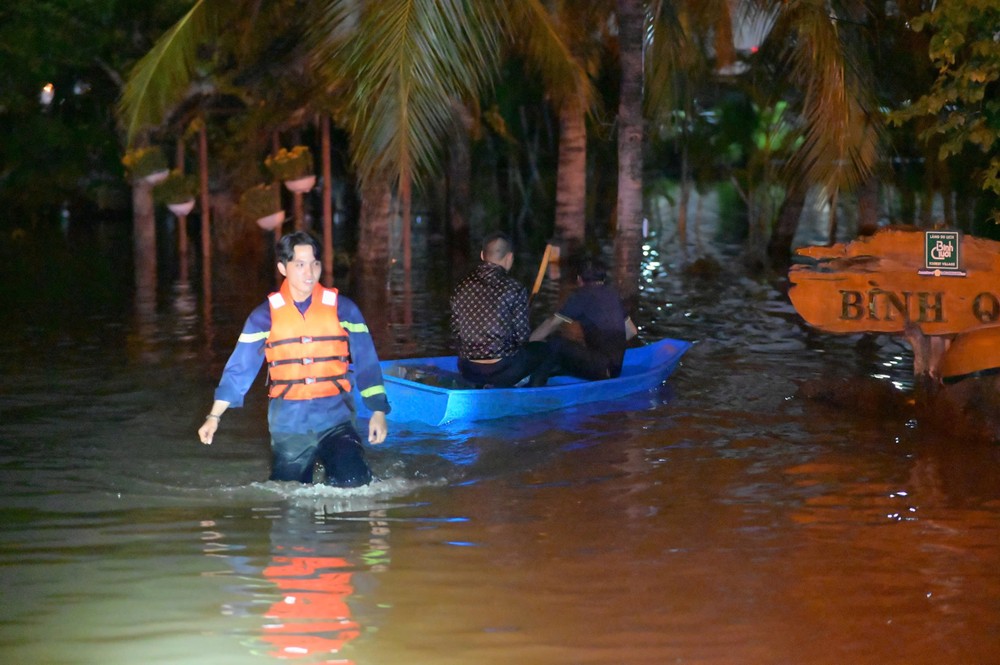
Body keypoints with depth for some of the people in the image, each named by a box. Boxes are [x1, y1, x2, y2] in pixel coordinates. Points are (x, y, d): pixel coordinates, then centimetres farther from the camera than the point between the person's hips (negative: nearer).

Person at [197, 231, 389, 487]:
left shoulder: (342, 309, 1)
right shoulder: (266, 315, 2)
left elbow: (366, 363, 5)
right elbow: (239, 368, 3)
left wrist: (378, 411, -2)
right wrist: (214, 416, -1)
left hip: (335, 419, -1)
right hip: (288, 426, 1)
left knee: (354, 485, -20)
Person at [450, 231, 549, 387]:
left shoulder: (463, 285, 2)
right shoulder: (515, 289, -11)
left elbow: (456, 331, 7)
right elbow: (521, 337, -6)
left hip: (467, 371, 6)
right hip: (500, 370, -6)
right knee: (541, 349, 21)